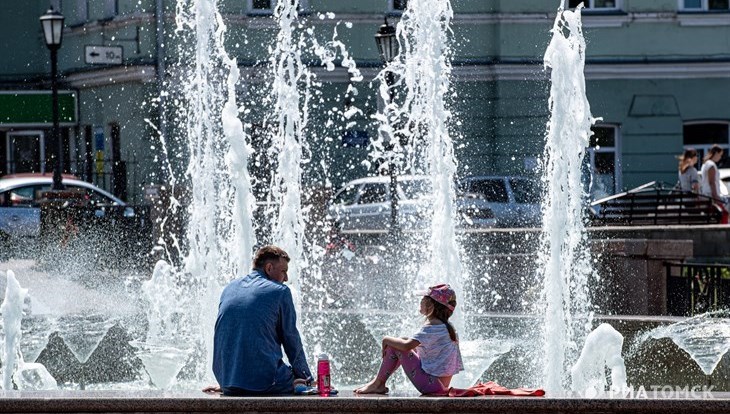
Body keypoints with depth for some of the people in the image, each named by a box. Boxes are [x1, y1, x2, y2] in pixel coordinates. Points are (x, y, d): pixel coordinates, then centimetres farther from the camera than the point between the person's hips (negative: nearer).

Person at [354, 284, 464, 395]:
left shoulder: (432, 326, -17)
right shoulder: (447, 327, 13)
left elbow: (406, 345, -26)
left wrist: (387, 340, -9)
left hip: (431, 384, -10)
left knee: (394, 346, -6)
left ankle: (378, 384, 5)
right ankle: (378, 381, 22)